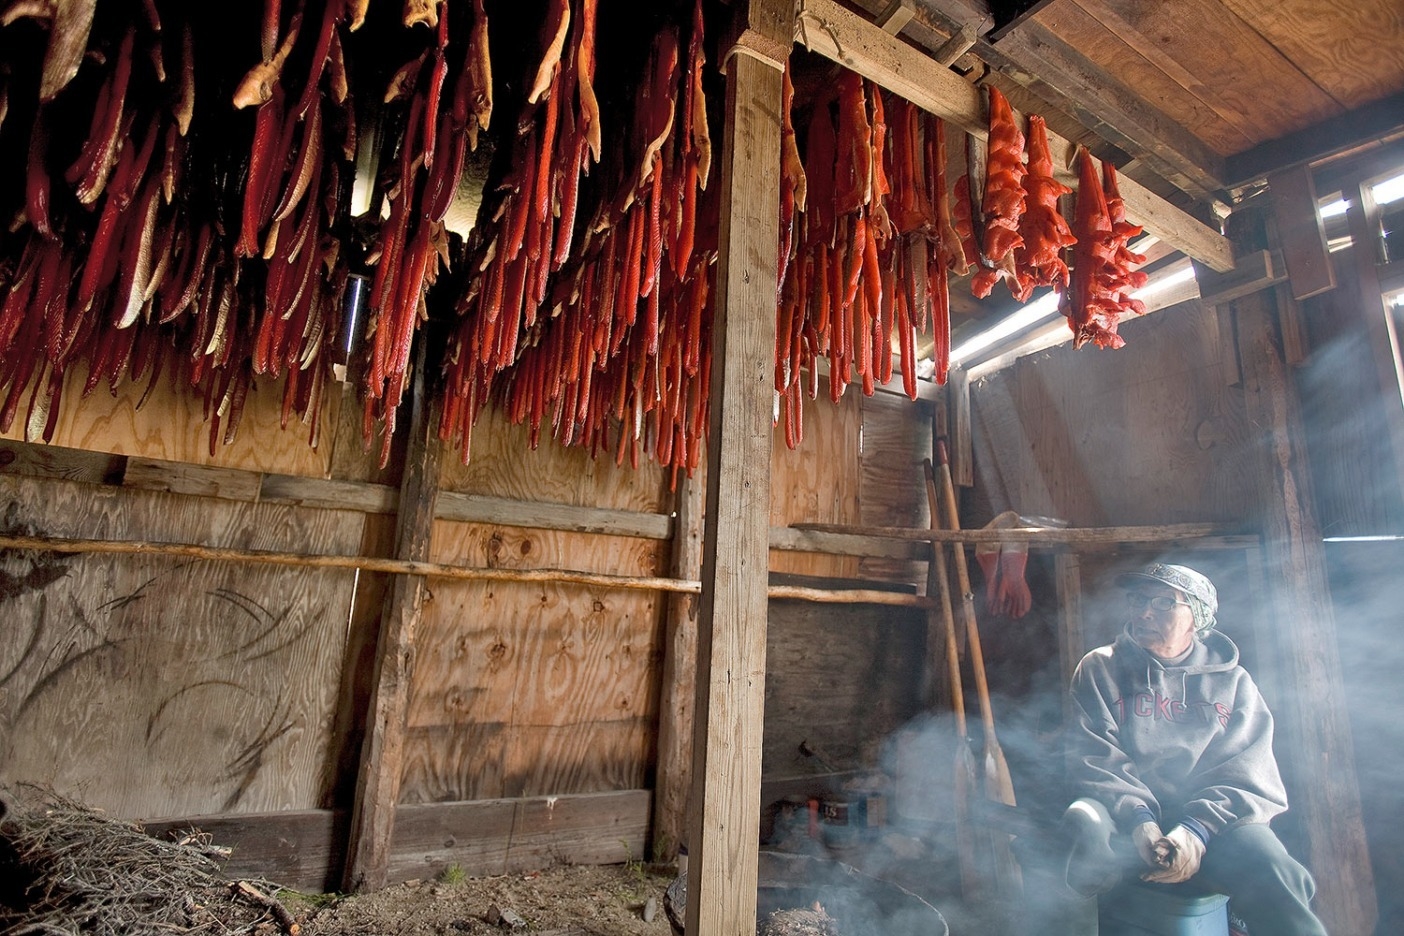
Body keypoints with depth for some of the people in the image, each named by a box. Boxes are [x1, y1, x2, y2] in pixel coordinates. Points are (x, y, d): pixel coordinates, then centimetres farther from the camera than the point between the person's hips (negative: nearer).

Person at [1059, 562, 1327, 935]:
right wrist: (1139, 820, -20)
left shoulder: (1232, 680, 14)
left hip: (1212, 823, 3)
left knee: (1265, 863, -30)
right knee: (1084, 818, -37)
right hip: (1125, 820, -2)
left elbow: (1250, 775, 2)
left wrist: (1196, 830, -17)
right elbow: (1092, 757, -2)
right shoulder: (1100, 669, 9)